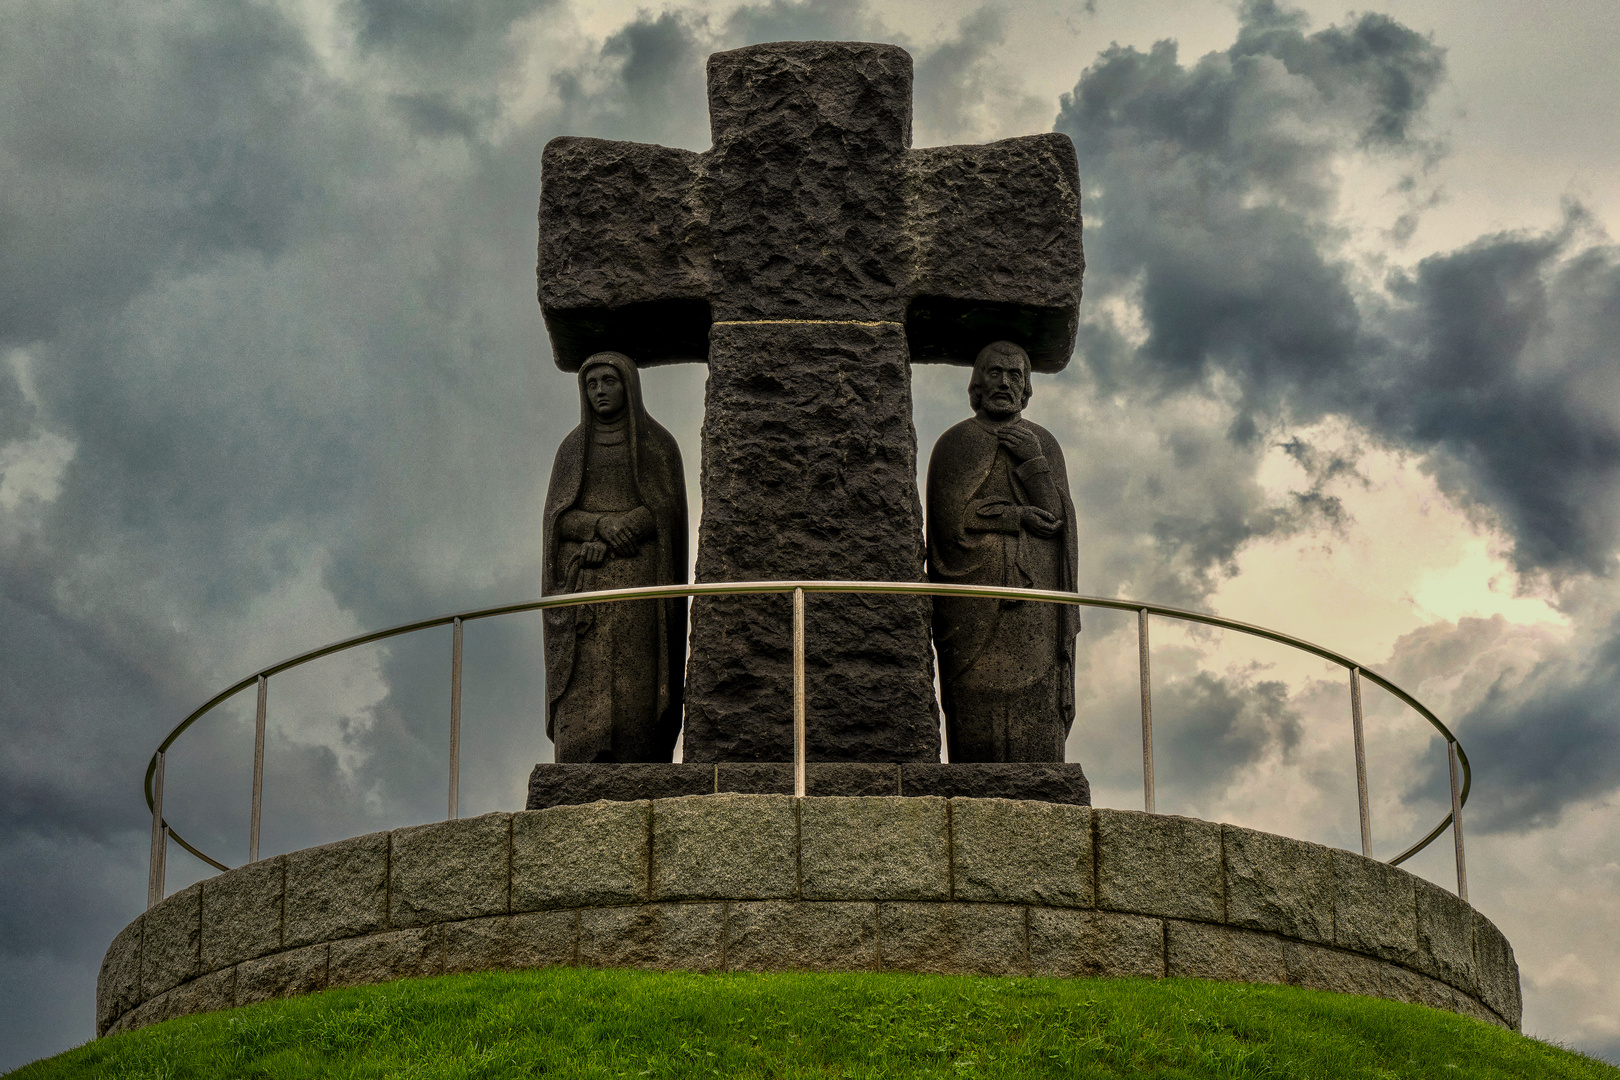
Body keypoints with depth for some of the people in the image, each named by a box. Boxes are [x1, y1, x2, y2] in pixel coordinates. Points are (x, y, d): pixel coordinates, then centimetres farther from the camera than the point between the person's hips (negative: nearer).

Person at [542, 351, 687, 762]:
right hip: (585, 586, 2)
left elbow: (667, 510, -4)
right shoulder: (572, 448, 13)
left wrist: (605, 544, -14)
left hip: (639, 580, -2)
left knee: (636, 689, -11)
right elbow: (557, 517, 5)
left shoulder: (660, 444, 6)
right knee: (585, 691, -10)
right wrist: (603, 524, -16)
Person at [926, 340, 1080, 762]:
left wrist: (1033, 462, -6)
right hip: (973, 609, -2)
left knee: (1036, 721, -8)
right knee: (976, 723, -11)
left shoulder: (1044, 444, 17)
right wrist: (1022, 517, -4)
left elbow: (1058, 517, 5)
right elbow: (951, 522, -2)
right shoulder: (954, 443, 10)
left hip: (1033, 606, 2)